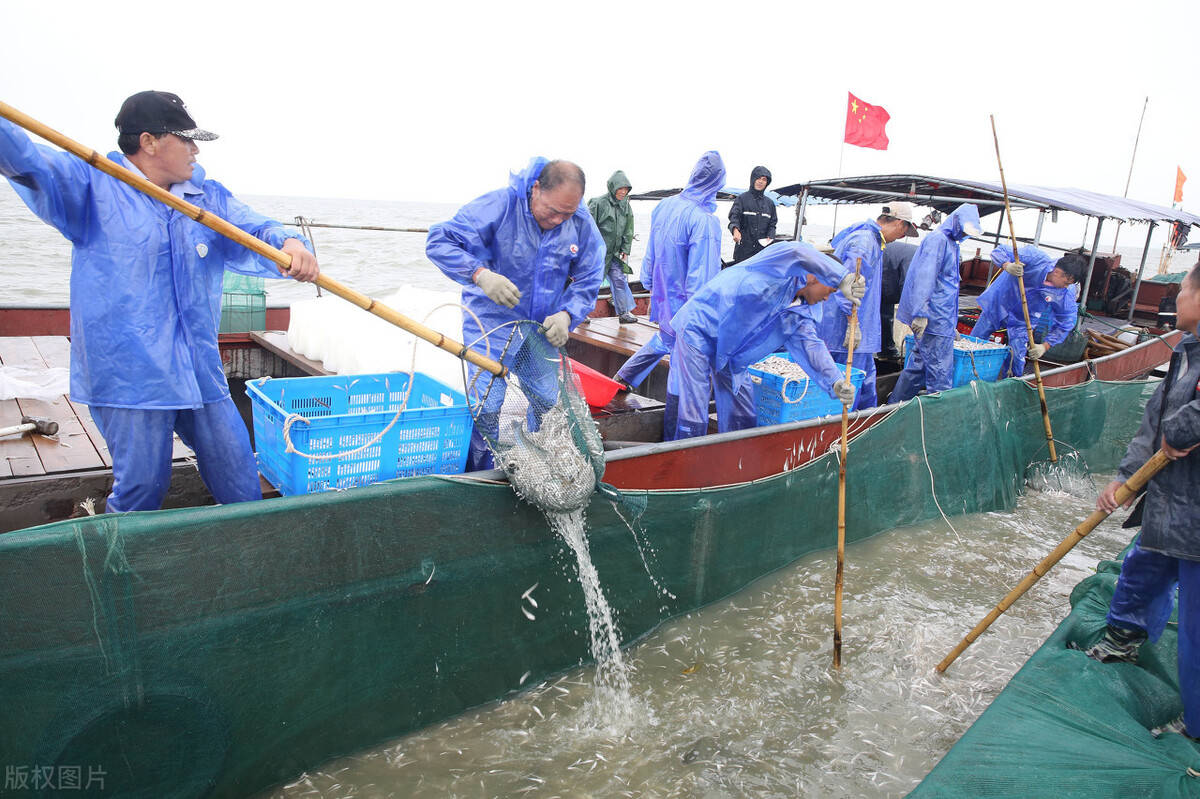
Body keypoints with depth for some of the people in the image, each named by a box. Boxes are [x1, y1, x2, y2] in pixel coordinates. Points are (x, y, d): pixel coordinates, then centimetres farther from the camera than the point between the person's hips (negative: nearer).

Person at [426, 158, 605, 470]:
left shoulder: (581, 224, -7)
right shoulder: (499, 206, -20)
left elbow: (588, 281, 0)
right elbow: (439, 242, -22)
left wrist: (567, 315, -19)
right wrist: (480, 274, -38)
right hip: (491, 325, -4)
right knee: (485, 406, -8)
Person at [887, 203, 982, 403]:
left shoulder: (951, 243, 22)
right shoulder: (937, 239, -10)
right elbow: (925, 277, -20)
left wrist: (952, 323, 30)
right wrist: (921, 314, -27)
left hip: (942, 320, 10)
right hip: (934, 320, -10)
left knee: (919, 366, 14)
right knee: (940, 373, -6)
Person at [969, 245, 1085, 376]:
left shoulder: (1067, 294, -21)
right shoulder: (1035, 258, -29)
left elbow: (1065, 326, -10)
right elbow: (999, 252, -25)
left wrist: (1045, 346, -18)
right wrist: (1007, 266, -45)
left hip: (1023, 321, 1)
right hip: (999, 303, 0)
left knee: (1017, 357, -9)